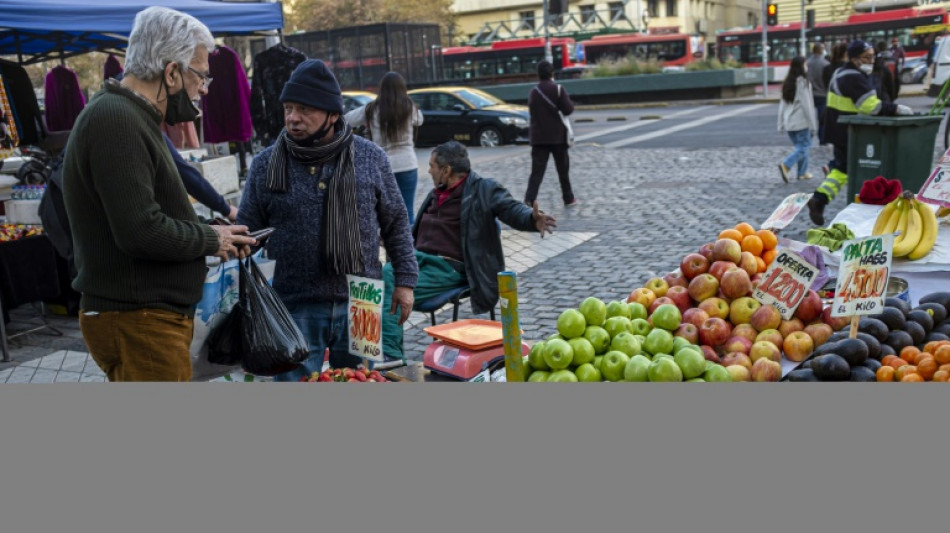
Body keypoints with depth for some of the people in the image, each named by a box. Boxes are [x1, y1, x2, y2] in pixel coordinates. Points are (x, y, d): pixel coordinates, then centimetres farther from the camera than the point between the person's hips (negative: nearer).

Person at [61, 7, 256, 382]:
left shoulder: (131, 118, 16)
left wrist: (217, 236, 7)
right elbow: (141, 231, -26)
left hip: (150, 317, 10)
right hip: (139, 323, -10)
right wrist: (211, 239, -9)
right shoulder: (116, 119, -18)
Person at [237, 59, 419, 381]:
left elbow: (396, 224, 9)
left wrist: (405, 280, 4)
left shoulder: (371, 158, 2)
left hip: (360, 305, 1)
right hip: (294, 308, 0)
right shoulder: (266, 165, 1)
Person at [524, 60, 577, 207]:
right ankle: (568, 198, 22)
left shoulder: (532, 93, 4)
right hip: (557, 136, -2)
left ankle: (529, 199, -15)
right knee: (563, 169, 12)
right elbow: (568, 109, -12)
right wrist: (569, 101, 6)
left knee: (537, 170, -1)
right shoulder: (558, 89, -9)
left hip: (538, 138, 3)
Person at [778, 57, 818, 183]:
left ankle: (802, 172, 17)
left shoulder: (787, 82, 10)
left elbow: (782, 103, 12)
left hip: (789, 122, 7)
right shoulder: (802, 82, -12)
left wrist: (781, 124, 15)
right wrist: (813, 124, -9)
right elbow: (807, 104, -13)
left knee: (800, 146, 16)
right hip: (801, 121, -7)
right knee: (803, 147, -4)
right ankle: (786, 165, -23)